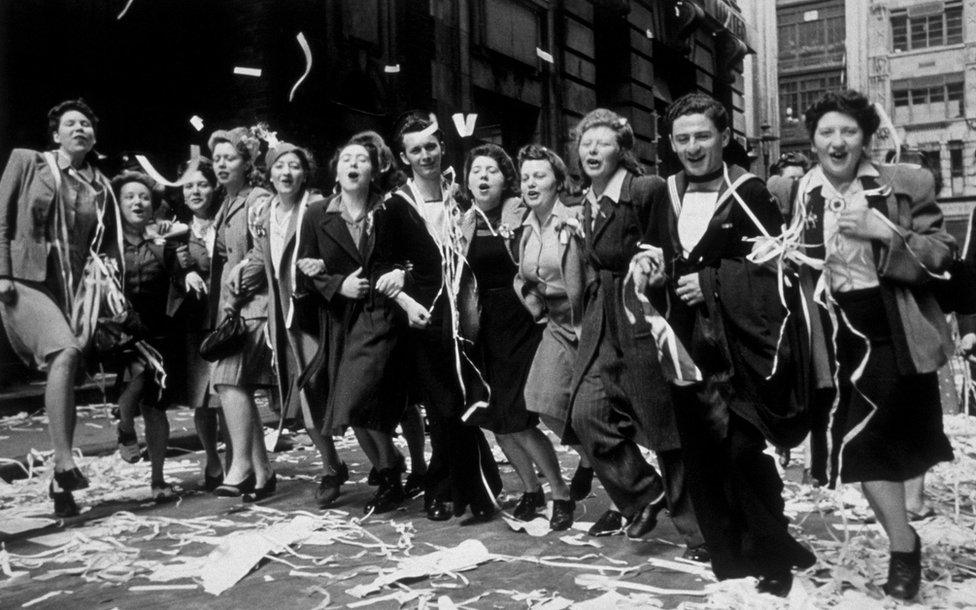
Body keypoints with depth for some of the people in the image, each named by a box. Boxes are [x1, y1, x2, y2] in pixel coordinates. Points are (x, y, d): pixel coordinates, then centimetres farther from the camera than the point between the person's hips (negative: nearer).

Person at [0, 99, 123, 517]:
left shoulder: (100, 187, 13)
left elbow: (109, 246, 16)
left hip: (73, 289, 4)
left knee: (66, 373, 2)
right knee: (65, 350, -29)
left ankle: (60, 486, 12)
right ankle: (64, 463, -28)